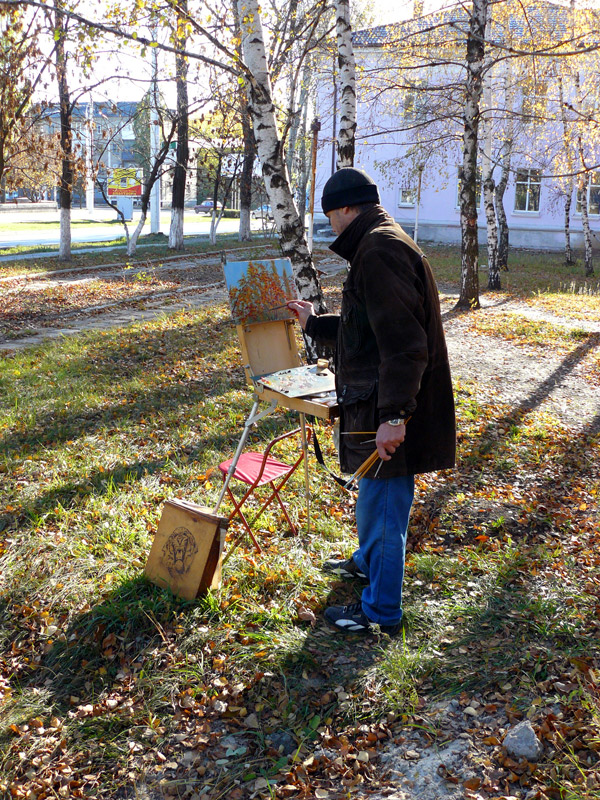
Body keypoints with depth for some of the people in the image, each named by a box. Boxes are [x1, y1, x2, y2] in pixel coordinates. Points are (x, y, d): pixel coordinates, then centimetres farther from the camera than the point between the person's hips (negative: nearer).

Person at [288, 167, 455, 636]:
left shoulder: (380, 250, -19)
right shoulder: (383, 244, 16)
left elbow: (403, 343, -27)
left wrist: (394, 415, -28)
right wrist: (315, 324, 37)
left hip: (390, 414, -11)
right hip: (382, 406, 11)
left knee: (383, 505, 1)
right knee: (374, 496, 28)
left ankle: (382, 611, 15)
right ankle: (367, 562, 50)